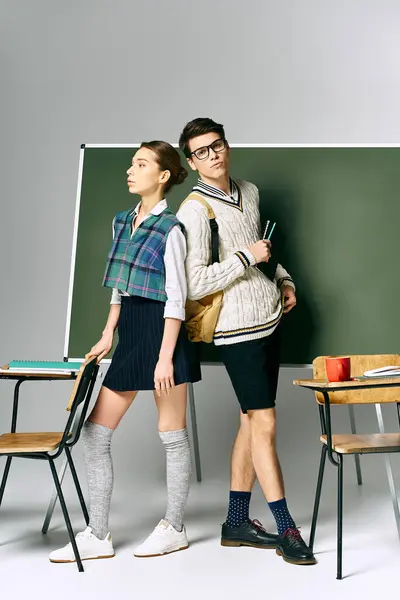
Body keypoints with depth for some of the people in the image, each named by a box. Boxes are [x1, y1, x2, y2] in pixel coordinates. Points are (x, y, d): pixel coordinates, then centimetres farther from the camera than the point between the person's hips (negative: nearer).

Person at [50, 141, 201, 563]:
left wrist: (165, 357, -16)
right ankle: (97, 537, 16)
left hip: (162, 332, -8)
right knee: (95, 431, 5)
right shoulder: (123, 222, 13)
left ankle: (174, 529, 24)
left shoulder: (170, 228, -10)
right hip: (130, 335, 8)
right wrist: (107, 336, 14)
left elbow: (176, 298, -13)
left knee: (172, 435, 6)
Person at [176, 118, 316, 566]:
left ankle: (237, 522, 24)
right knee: (264, 423, -4)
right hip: (238, 329, -8)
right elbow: (194, 285, -21)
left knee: (251, 423, 11)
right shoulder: (194, 211, -13)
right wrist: (247, 256, -17)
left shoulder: (249, 192, 12)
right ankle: (287, 530, 9)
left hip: (269, 321, 8)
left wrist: (283, 278, 14)